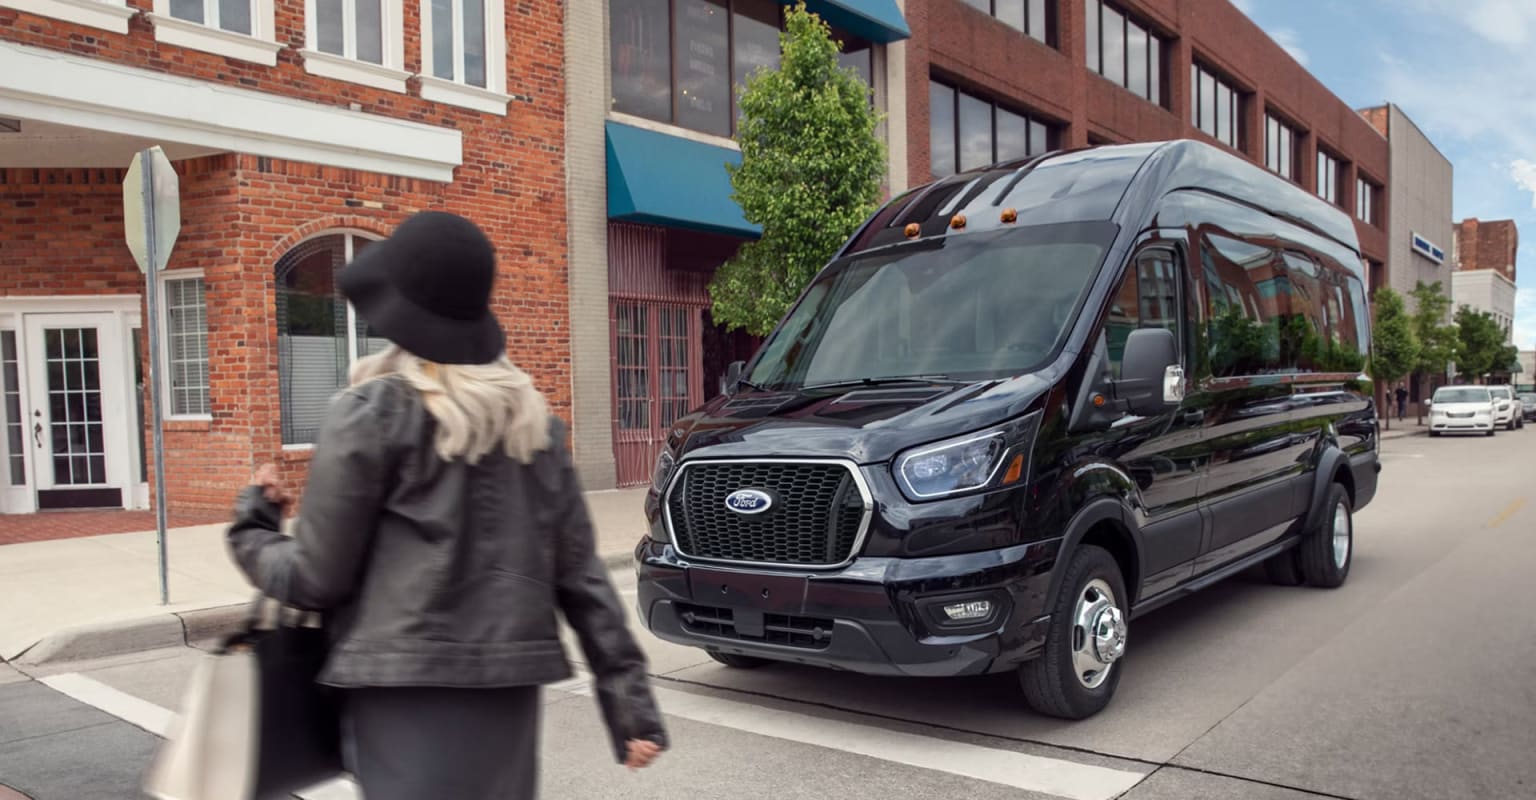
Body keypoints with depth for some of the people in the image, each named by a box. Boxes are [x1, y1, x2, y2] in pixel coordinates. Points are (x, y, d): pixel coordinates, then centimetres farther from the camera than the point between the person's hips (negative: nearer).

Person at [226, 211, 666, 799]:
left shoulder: (372, 413, -7)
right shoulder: (532, 415, 8)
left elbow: (317, 578, -4)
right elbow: (579, 572, 6)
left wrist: (251, 530, 16)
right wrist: (629, 698, 8)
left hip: (407, 685, -5)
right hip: (510, 682, 6)